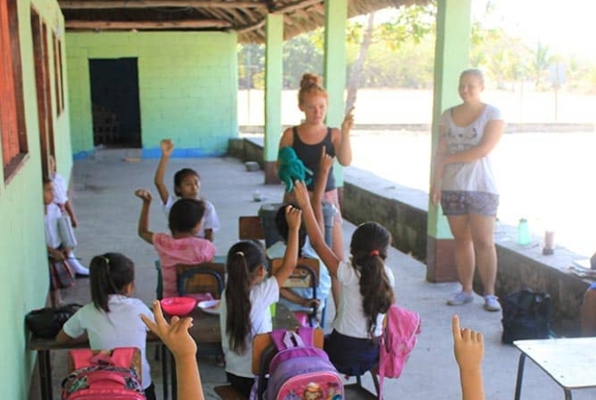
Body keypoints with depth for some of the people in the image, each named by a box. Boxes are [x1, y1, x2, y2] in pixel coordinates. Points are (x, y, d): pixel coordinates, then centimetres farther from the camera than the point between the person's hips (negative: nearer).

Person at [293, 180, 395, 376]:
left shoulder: (349, 274, -23)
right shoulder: (387, 276, -11)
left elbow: (318, 243, -18)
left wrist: (306, 206, -14)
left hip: (345, 354, -4)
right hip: (375, 353, 5)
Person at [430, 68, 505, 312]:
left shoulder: (492, 115, -2)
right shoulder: (448, 116, 10)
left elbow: (483, 150, -13)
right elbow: (440, 153, 6)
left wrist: (451, 158, -5)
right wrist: (436, 183, -3)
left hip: (481, 187, -4)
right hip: (452, 188, 4)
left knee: (483, 242, -5)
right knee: (461, 240, 8)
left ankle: (489, 294, 2)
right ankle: (466, 291, 16)